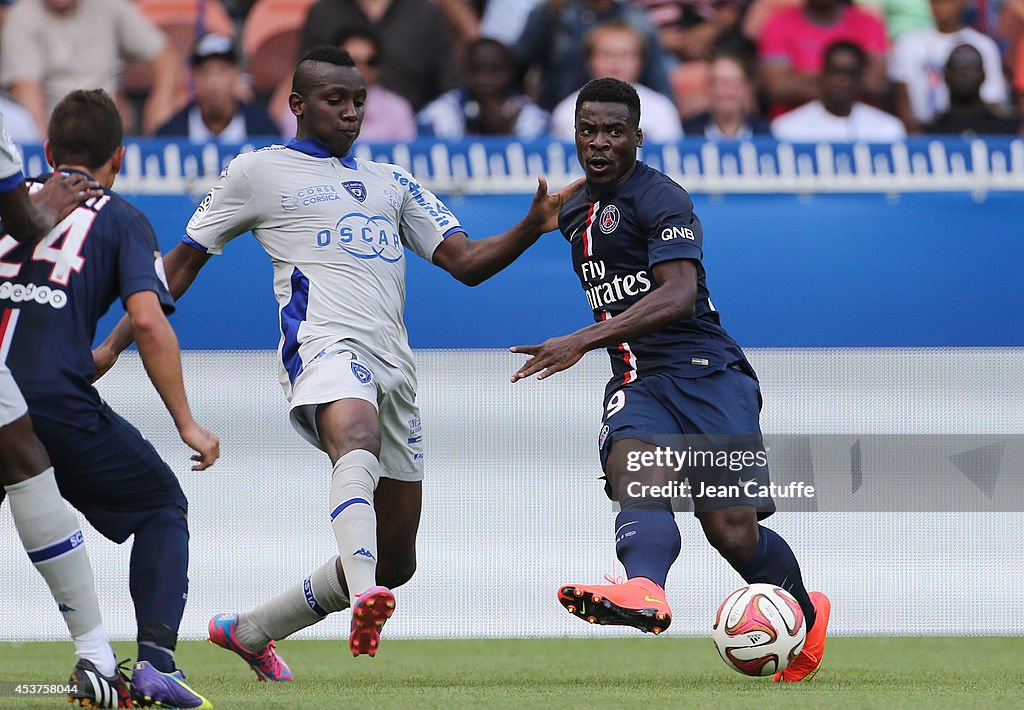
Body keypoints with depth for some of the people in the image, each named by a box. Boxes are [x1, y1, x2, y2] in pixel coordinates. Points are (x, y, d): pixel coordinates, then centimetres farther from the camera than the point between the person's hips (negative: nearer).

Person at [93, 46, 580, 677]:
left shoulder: (391, 183, 25)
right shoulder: (259, 172, 13)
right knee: (358, 437, -41)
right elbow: (184, 260, 17)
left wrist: (532, 227, 0)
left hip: (393, 365, 6)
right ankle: (363, 599, -65)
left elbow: (464, 262, 18)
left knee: (396, 560, 7)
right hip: (323, 342, -6)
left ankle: (250, 631, 25)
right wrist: (115, 344, 12)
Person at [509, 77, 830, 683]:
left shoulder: (659, 198, -9)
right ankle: (645, 592, -59)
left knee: (732, 531, -11)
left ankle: (807, 613, 20)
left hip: (705, 373, -6)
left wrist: (584, 341, -29)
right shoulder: (574, 213, 19)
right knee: (637, 475, -29)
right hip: (636, 383, 6)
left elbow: (678, 295, -22)